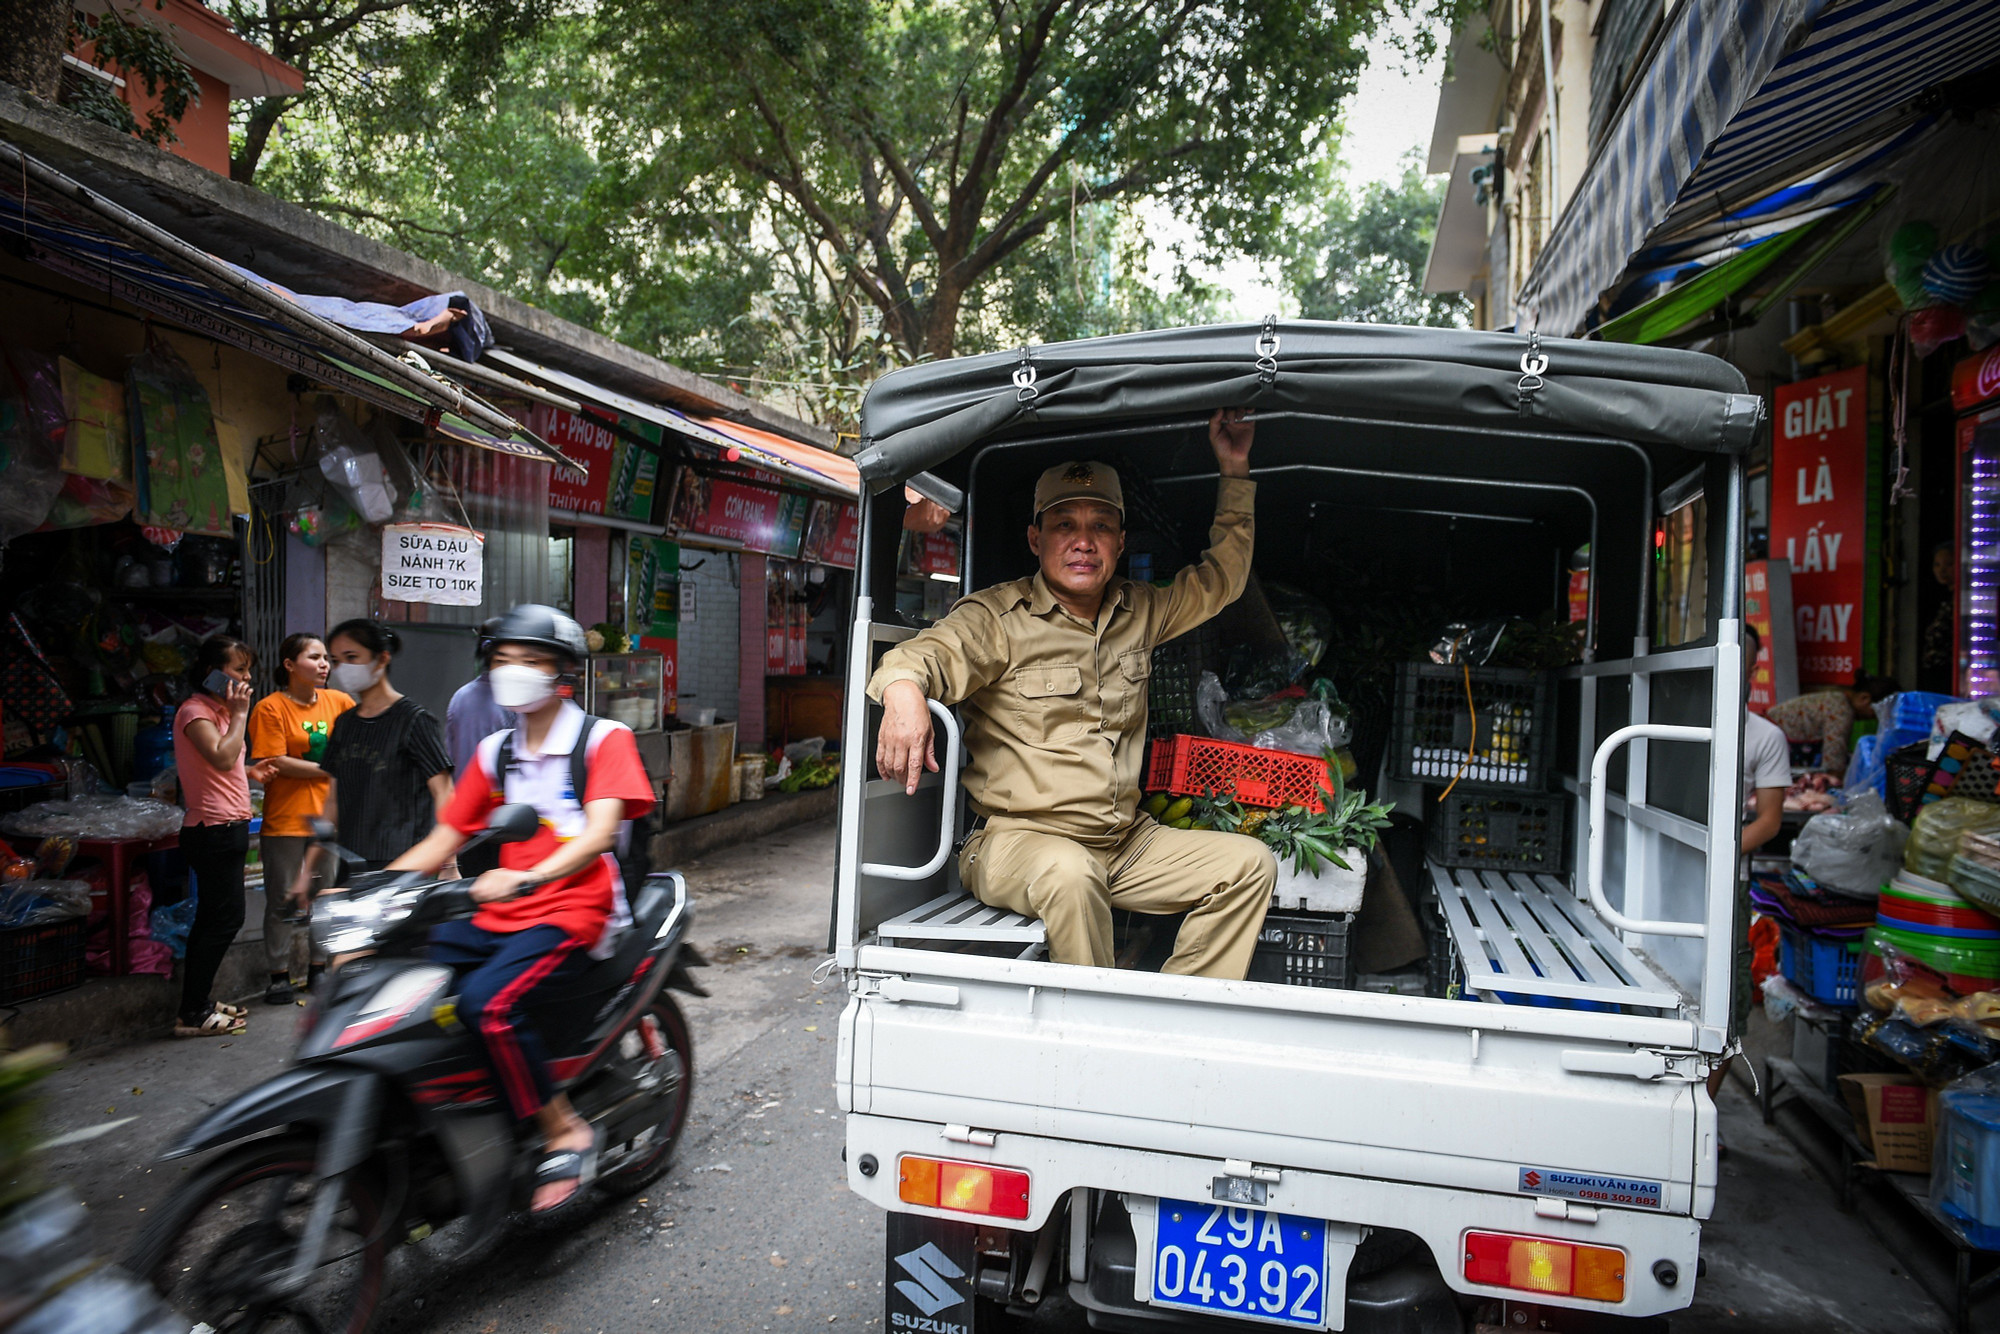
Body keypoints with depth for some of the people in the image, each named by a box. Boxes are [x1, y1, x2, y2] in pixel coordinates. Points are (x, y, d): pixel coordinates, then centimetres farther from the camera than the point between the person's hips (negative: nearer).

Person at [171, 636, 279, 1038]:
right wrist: (240, 714, -17)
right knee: (226, 917, -8)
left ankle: (199, 1003, 23)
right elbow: (222, 757, -28)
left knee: (213, 918, 14)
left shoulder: (217, 711, 17)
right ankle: (193, 1014, -1)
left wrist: (249, 772, 7)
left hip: (226, 828, 10)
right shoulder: (195, 711, -12)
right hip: (214, 829, -10)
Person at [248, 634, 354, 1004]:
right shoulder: (270, 708, -9)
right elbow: (278, 763, -14)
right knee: (281, 901, 6)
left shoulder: (337, 701, 4)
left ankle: (317, 968, 27)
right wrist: (331, 770, -11)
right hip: (285, 819, -4)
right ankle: (280, 975, 19)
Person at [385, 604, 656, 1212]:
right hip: (499, 914, 7)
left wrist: (524, 877, -35)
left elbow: (598, 832, -18)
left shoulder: (605, 738, -3)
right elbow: (444, 839, 16)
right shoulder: (495, 751, 16)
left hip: (573, 913, -7)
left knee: (487, 1002, -30)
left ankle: (565, 1132, -13)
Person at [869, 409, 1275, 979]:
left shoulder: (1141, 611, 13)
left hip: (1127, 841, 7)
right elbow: (931, 651, -22)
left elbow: (1218, 580, 24)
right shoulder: (997, 617, -6)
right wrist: (905, 691, -47)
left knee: (1250, 863, -3)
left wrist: (1235, 471, 18)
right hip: (1018, 838, -6)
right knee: (1068, 875, -38)